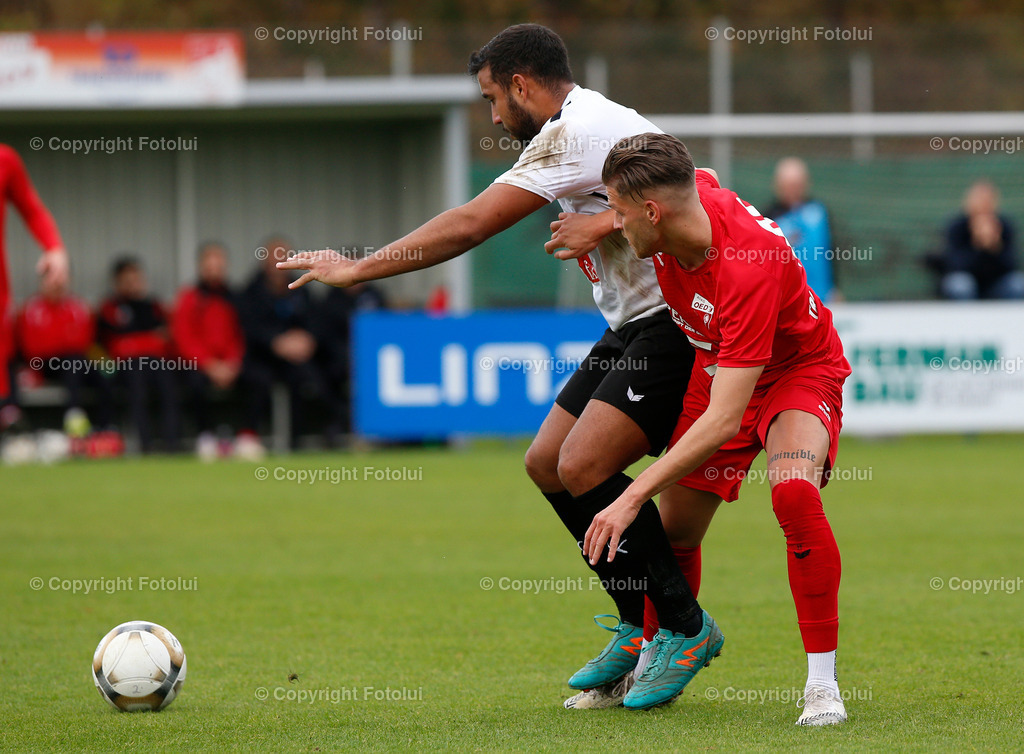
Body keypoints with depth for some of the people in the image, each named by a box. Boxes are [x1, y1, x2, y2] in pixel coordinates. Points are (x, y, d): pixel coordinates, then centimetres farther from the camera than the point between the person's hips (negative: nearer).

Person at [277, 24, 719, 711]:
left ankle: (687, 627, -7)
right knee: (547, 463, 8)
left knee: (583, 466, -20)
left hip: (676, 326, -11)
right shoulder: (598, 121, 15)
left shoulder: (573, 131, -16)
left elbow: (468, 227, -17)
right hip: (636, 324, 11)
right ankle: (637, 628, 15)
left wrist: (355, 270, -11)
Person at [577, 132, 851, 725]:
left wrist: (632, 497, -42)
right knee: (676, 530, 6)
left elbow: (724, 420, -41)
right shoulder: (689, 192, -20)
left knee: (794, 493, -34)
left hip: (799, 371, -7)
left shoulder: (749, 265, -40)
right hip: (718, 368, 7)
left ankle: (823, 683, -25)